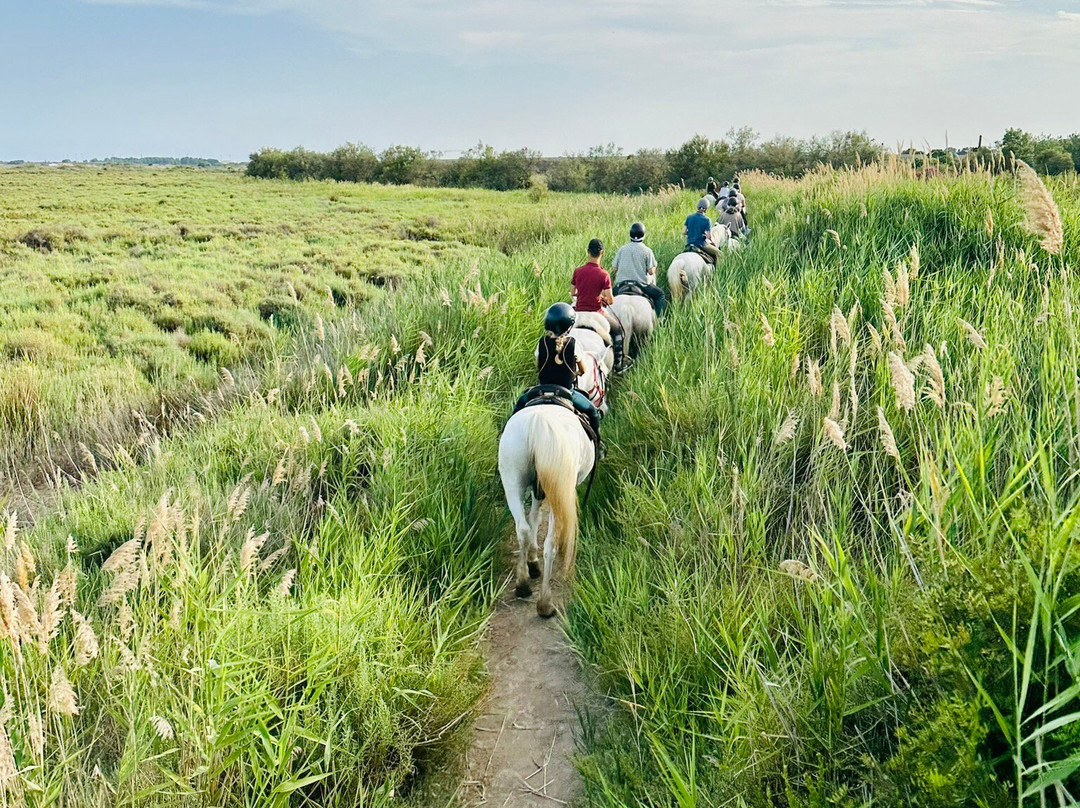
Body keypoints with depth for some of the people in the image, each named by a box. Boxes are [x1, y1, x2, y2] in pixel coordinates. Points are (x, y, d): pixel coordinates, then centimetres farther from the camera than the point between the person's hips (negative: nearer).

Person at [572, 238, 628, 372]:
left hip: (578, 311, 4)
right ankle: (618, 365, 23)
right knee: (618, 329, 21)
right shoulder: (604, 274, -16)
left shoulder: (578, 271, -3)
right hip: (596, 313, -4)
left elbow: (572, 292, 8)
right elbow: (610, 300, -14)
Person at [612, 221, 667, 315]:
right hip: (641, 284, -2)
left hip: (621, 284, 2)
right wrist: (655, 266, 13)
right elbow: (651, 271, -8)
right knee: (660, 294, 18)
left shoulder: (622, 249, 1)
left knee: (612, 292, 31)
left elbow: (614, 268, 2)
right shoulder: (647, 251, -7)